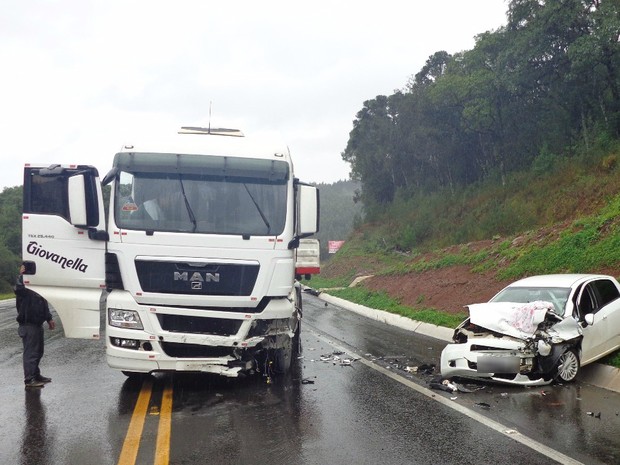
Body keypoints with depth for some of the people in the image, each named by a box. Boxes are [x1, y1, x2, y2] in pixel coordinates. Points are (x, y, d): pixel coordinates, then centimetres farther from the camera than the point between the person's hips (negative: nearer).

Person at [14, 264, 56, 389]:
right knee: (30, 353, -8)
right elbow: (19, 288, -40)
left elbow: (44, 305, 24)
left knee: (38, 352, 18)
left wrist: (49, 319, 25)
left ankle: (36, 375, 30)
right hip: (28, 326, -9)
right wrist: (21, 275, -34)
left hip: (38, 325, 9)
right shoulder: (24, 289, -14)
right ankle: (29, 379, -5)